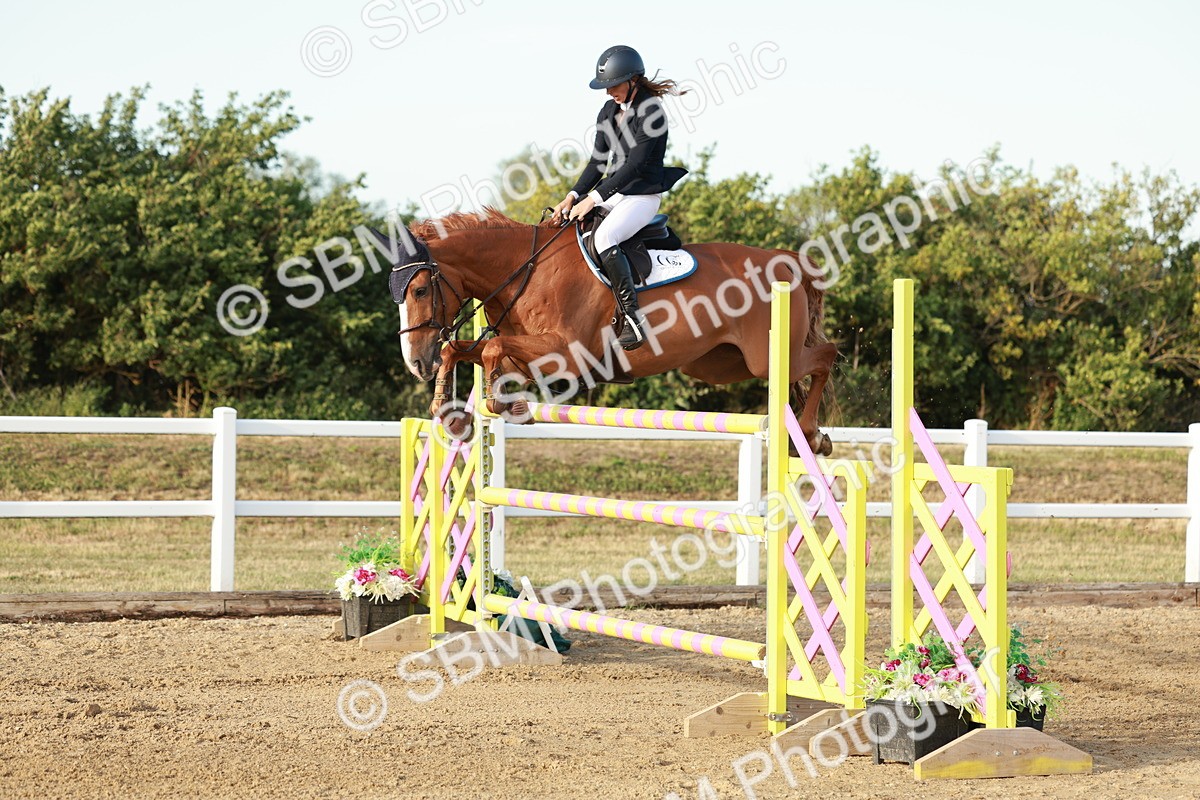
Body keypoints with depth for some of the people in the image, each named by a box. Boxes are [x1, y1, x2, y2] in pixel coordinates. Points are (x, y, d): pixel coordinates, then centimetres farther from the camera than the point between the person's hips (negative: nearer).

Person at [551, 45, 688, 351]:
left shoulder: (651, 111, -16)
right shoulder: (610, 111, 8)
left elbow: (635, 164, -21)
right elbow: (598, 161, 10)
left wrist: (595, 198, -23)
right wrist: (574, 196, -5)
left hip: (643, 196, -9)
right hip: (614, 191, 9)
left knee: (604, 236, -32)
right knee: (560, 224, 2)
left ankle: (632, 319, -32)